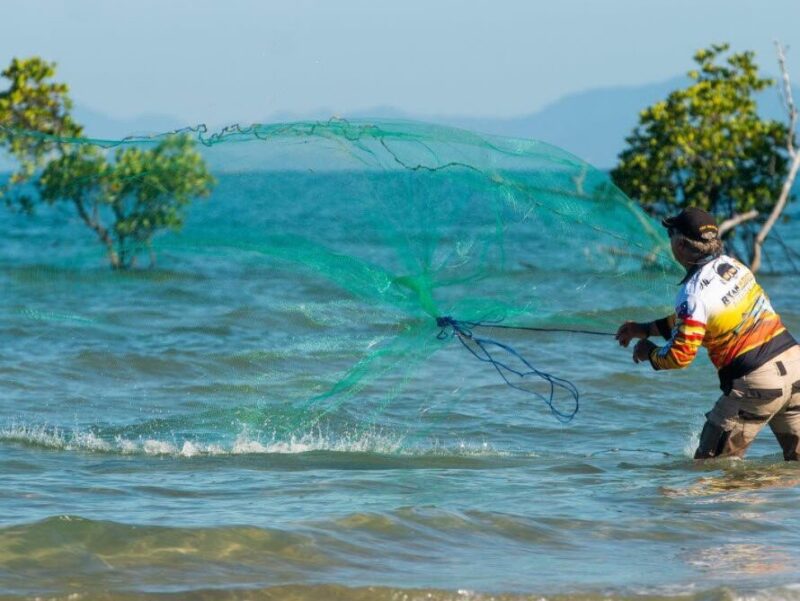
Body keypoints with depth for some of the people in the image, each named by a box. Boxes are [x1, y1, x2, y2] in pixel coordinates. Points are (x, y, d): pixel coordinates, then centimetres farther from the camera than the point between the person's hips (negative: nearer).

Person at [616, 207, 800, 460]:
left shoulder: (694, 293, -15)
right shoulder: (732, 265, 9)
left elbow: (680, 355, -13)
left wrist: (648, 353, 8)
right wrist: (647, 329, 26)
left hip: (757, 382, -8)